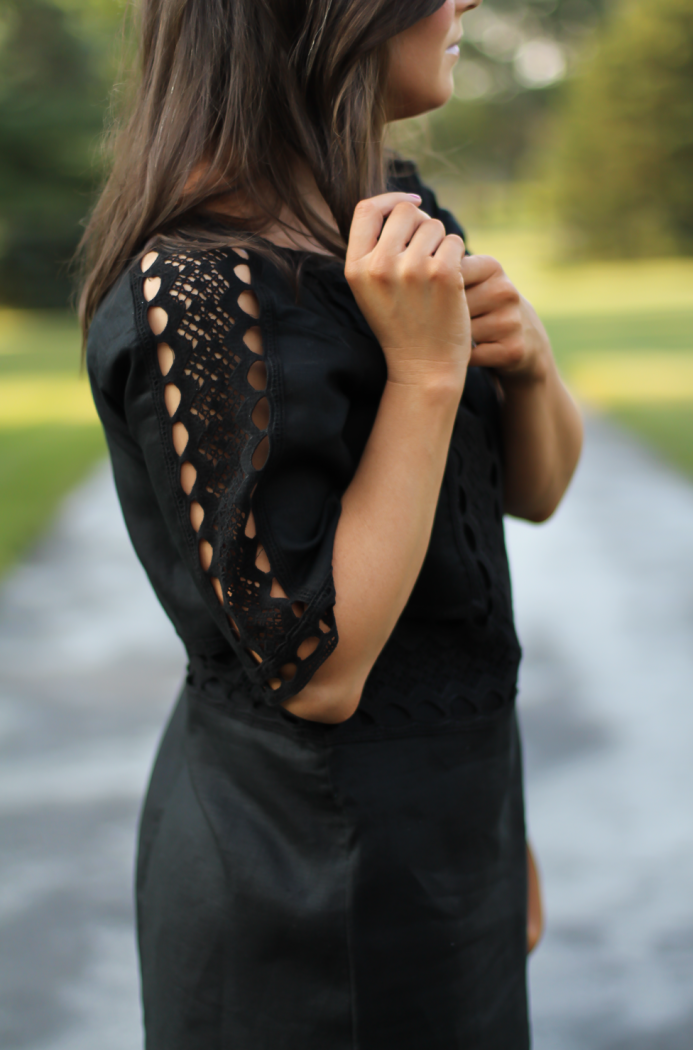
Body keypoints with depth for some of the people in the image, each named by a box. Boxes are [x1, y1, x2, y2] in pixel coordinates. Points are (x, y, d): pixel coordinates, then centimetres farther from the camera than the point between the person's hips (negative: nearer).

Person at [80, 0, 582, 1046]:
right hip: (313, 868, -8)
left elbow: (536, 489, 8)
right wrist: (425, 369, -26)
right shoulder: (193, 287, -25)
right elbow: (318, 674, -25)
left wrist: (527, 355, -12)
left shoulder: (387, 206, 2)